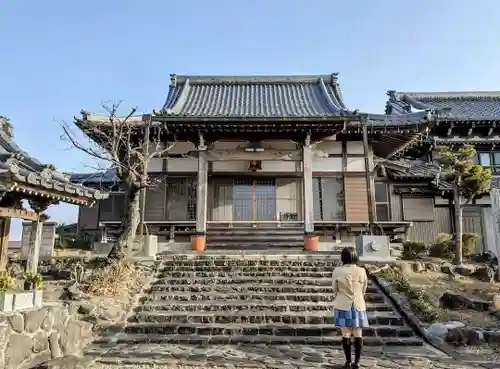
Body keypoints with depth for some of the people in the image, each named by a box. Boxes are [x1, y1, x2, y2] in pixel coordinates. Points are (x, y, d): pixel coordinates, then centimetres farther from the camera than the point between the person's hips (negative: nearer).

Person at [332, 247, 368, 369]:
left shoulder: (337, 271, -10)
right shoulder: (361, 271, -7)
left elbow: (335, 289, 2)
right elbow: (364, 290, 6)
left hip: (343, 306, -1)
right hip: (358, 306, 1)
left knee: (346, 334, 5)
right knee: (358, 334, 10)